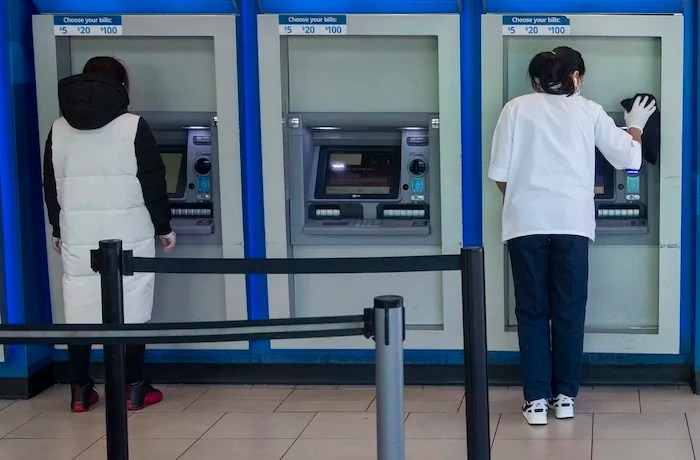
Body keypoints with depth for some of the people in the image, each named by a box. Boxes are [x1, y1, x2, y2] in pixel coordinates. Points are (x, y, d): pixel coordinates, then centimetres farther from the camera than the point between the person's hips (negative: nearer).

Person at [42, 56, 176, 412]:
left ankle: (80, 392, 11)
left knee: (79, 312, 7)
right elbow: (153, 185, -5)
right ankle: (134, 389, 6)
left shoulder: (59, 130, 7)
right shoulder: (133, 127, -5)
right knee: (130, 311, 2)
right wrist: (164, 228, 6)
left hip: (77, 236, 4)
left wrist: (59, 231, 22)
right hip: (127, 235, -3)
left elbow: (51, 187, 12)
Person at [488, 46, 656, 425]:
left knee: (532, 311, 6)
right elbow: (628, 158, 12)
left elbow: (499, 173, 2)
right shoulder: (588, 111, 6)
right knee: (569, 311, 9)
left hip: (527, 222, 0)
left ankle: (537, 400, 5)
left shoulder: (517, 108, 5)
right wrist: (635, 126, 31)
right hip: (572, 222, 0)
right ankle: (565, 397, 14)